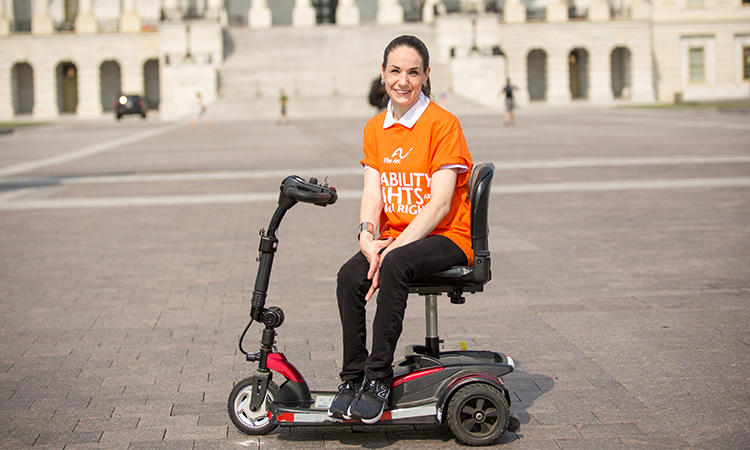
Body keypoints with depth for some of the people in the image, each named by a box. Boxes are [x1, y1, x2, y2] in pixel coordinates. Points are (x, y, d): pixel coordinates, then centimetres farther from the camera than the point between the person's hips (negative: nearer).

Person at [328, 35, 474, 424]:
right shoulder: (375, 128, 10)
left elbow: (439, 204, -16)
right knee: (349, 276, -23)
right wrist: (367, 236, -17)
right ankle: (352, 377, -9)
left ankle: (378, 378, -26)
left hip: (446, 237, -5)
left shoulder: (443, 123, -10)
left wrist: (393, 248, -23)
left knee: (395, 265, -35)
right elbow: (372, 193, 4)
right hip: (392, 238, 5)